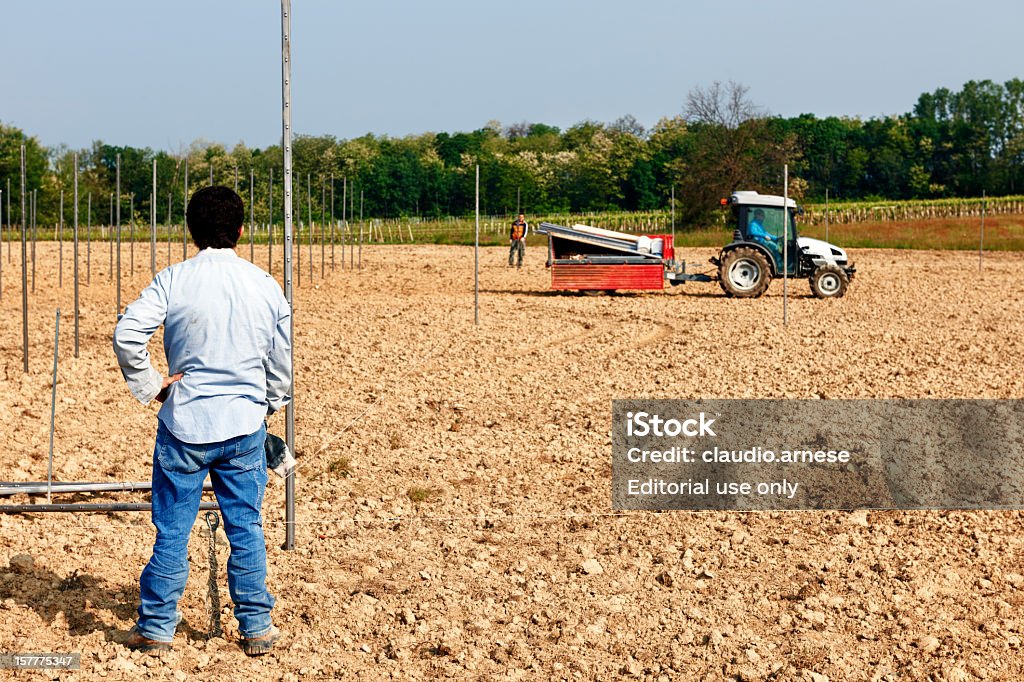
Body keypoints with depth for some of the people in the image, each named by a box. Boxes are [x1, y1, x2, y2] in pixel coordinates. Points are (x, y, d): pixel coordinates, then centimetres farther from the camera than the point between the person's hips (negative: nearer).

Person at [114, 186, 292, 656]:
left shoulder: (173, 280, -7)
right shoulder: (266, 286, 1)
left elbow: (126, 334, -18)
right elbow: (281, 360, 8)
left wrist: (149, 386, -5)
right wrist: (271, 404, 24)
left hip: (185, 424, -2)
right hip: (245, 425, 2)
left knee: (172, 529, 6)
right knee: (246, 527, 10)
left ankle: (157, 627, 14)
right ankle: (257, 626, 16)